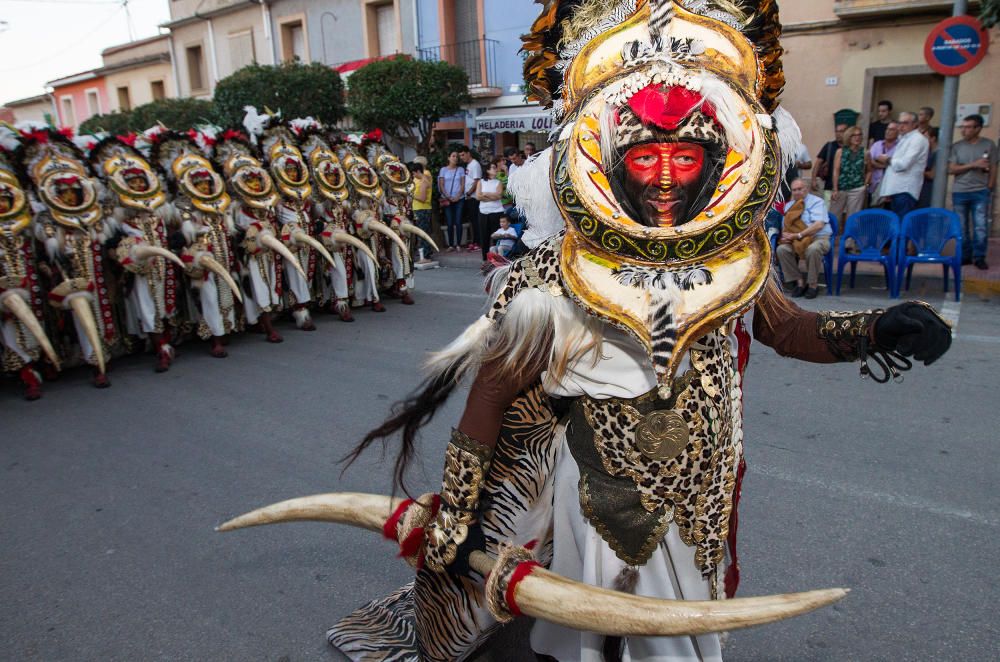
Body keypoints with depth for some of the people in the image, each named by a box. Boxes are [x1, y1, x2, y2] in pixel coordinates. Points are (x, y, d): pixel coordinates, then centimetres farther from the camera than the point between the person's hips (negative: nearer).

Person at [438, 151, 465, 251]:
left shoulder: (461, 169, 9)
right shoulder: (443, 169, 7)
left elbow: (463, 184, 4)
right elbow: (441, 185, 3)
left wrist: (458, 196, -10)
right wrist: (448, 197, -10)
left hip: (459, 199, 0)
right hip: (447, 199, 0)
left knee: (458, 222, -4)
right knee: (450, 223, -1)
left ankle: (458, 244, 0)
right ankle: (451, 245, 2)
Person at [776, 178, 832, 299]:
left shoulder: (816, 202, -1)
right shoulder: (789, 206, 18)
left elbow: (818, 225, -15)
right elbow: (784, 227, 14)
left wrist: (798, 235, -19)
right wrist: (785, 236, -11)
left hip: (818, 238, -5)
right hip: (796, 240, 5)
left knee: (813, 249, -39)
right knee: (781, 249, -26)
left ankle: (813, 284, -20)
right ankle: (799, 282, -14)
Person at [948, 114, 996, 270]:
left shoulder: (989, 144, 2)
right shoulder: (957, 146, 3)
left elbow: (993, 169, 4)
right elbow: (951, 169, -4)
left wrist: (989, 189, -2)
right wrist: (973, 165, -14)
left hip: (980, 192, -1)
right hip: (959, 192, 1)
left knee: (981, 227, -4)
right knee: (962, 228, 6)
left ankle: (979, 257, 3)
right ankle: (965, 256, 16)